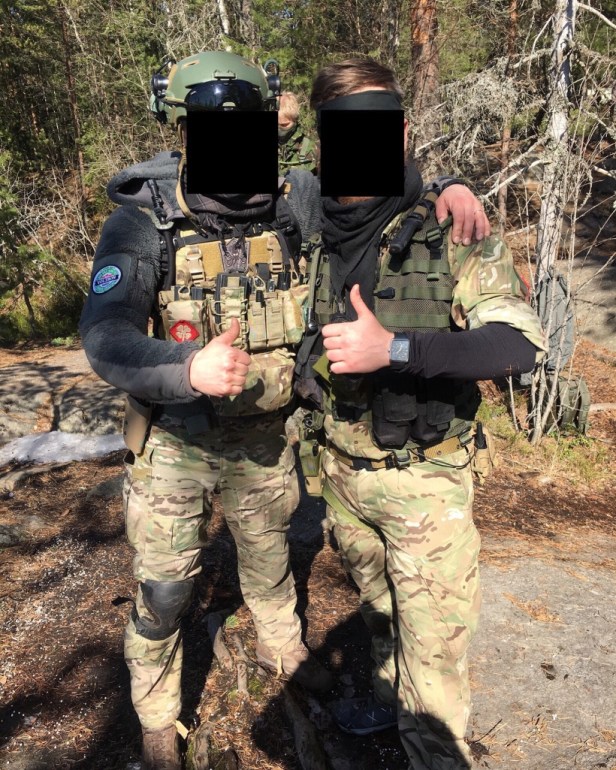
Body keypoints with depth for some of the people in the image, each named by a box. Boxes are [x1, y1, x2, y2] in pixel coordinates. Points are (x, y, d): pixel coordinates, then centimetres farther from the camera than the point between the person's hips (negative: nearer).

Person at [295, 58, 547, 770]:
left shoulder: (451, 234, -14)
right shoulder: (315, 240, -1)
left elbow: (520, 343, -23)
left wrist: (394, 347, -33)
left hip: (423, 477, -4)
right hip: (340, 471, 5)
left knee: (432, 644, 6)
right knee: (377, 605, 27)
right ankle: (390, 694, 53)